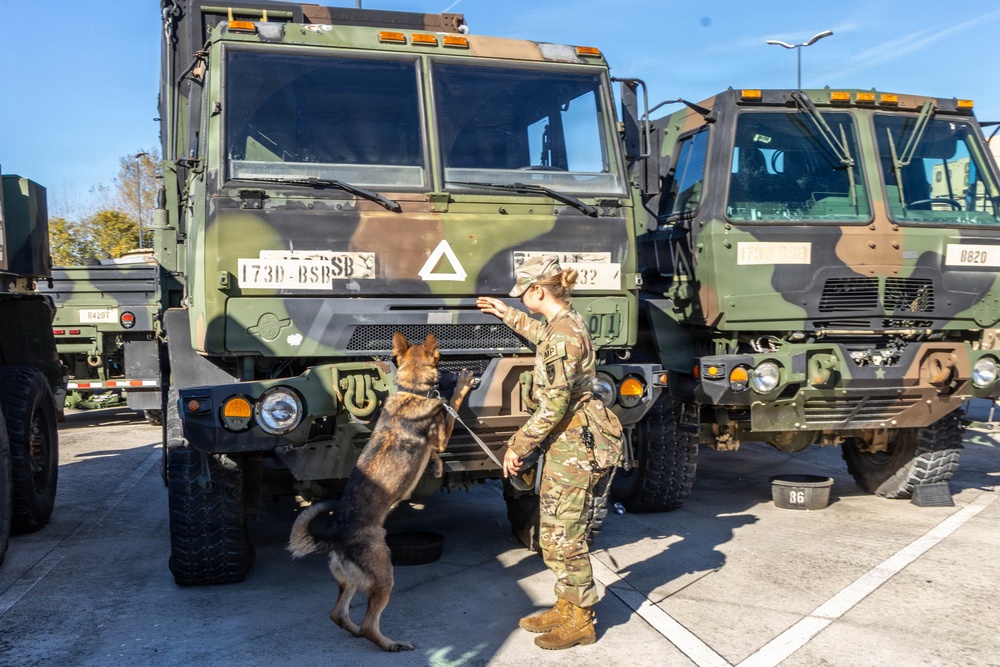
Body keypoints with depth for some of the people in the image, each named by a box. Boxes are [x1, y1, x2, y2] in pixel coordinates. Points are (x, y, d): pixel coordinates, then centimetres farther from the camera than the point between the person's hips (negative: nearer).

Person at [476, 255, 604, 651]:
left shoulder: (564, 333, -20)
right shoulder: (565, 324, 10)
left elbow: (554, 405, -22)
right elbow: (543, 336, 38)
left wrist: (519, 445, -15)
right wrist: (507, 315, 44)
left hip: (570, 447, -10)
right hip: (564, 444, 10)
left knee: (563, 536, -1)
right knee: (553, 533, 16)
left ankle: (580, 621, 12)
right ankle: (566, 608, 28)